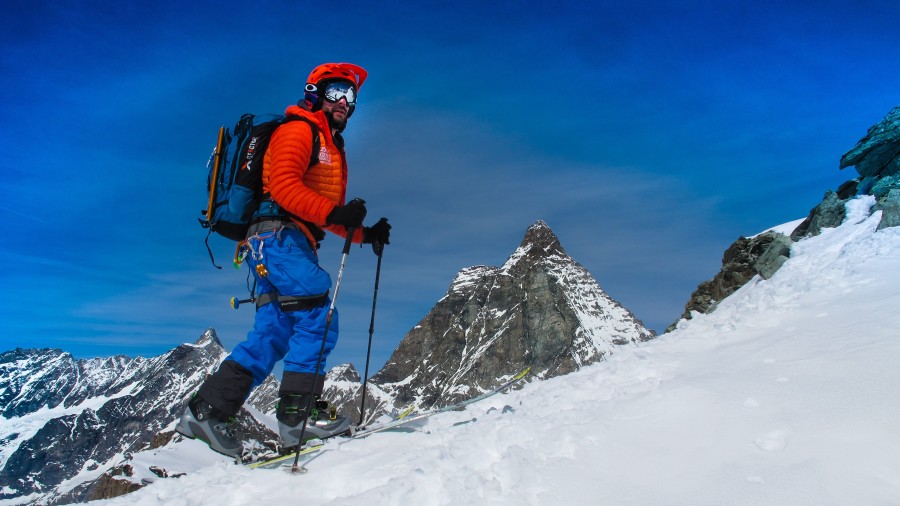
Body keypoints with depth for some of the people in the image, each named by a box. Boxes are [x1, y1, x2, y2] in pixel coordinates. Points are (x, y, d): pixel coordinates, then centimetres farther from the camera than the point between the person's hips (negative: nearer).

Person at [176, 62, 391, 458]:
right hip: (277, 235, -9)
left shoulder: (331, 148, 29)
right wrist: (334, 212, -26)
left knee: (273, 335, 2)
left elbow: (324, 215, 28)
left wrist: (364, 233, 16)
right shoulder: (298, 130, 1)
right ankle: (300, 413, -14)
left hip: (293, 245, 9)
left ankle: (205, 411, 4)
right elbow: (282, 186, -16)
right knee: (318, 319, -16)